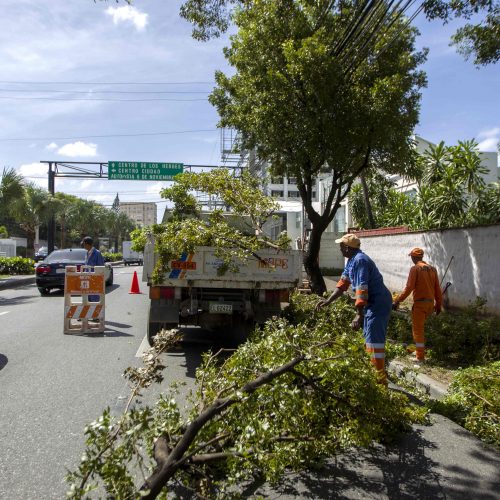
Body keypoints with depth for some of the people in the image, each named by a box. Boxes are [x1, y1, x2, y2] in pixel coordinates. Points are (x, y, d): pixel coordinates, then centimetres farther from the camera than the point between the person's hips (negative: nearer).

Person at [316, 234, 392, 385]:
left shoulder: (360, 261, -22)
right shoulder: (351, 261, 10)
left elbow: (362, 289, -28)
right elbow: (343, 282, 14)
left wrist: (359, 315, -30)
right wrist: (328, 300, 9)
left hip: (378, 303, -11)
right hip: (372, 303, 11)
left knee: (374, 340, -10)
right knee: (369, 338, 19)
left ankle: (380, 379, -6)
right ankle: (375, 371, 32)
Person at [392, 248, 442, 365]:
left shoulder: (415, 269, -10)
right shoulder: (432, 269, 9)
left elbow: (408, 288, -16)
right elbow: (437, 289, 10)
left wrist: (397, 301, -13)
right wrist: (439, 304, 18)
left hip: (420, 303, -7)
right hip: (430, 303, 7)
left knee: (417, 330, -1)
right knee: (419, 326, 24)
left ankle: (420, 358, 0)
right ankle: (420, 350, 30)